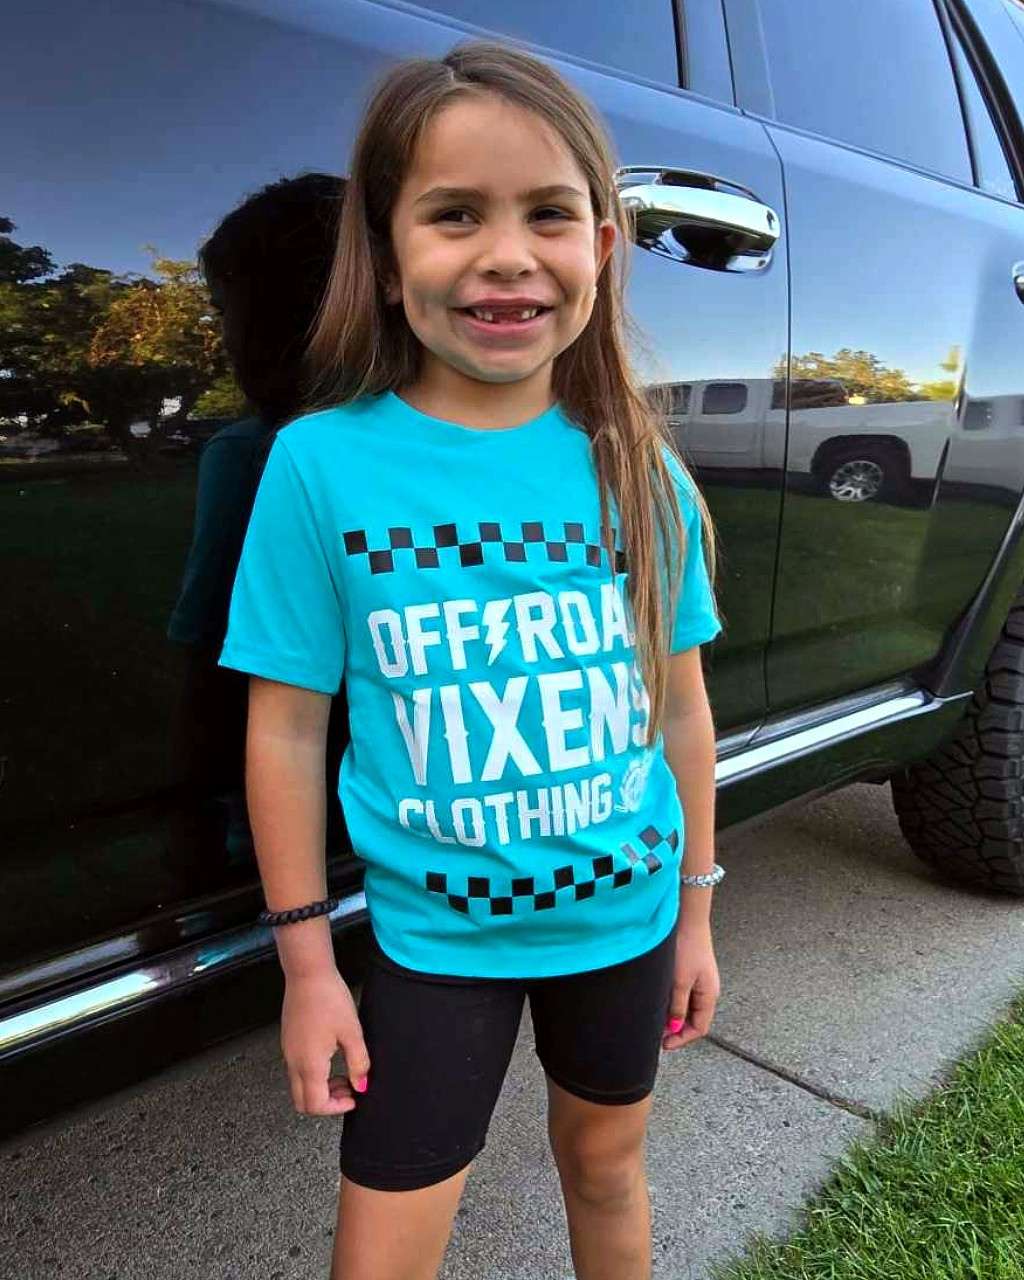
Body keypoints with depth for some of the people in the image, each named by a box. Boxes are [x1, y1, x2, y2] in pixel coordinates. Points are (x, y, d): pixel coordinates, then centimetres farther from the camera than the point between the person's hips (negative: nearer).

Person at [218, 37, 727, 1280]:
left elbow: (679, 708, 1)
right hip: (434, 938, -2)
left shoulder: (642, 472, -7)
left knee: (606, 1167, 26)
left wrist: (694, 916, 7)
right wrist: (306, 964, -5)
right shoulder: (322, 463, -15)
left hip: (624, 915, 3)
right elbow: (287, 727, -9)